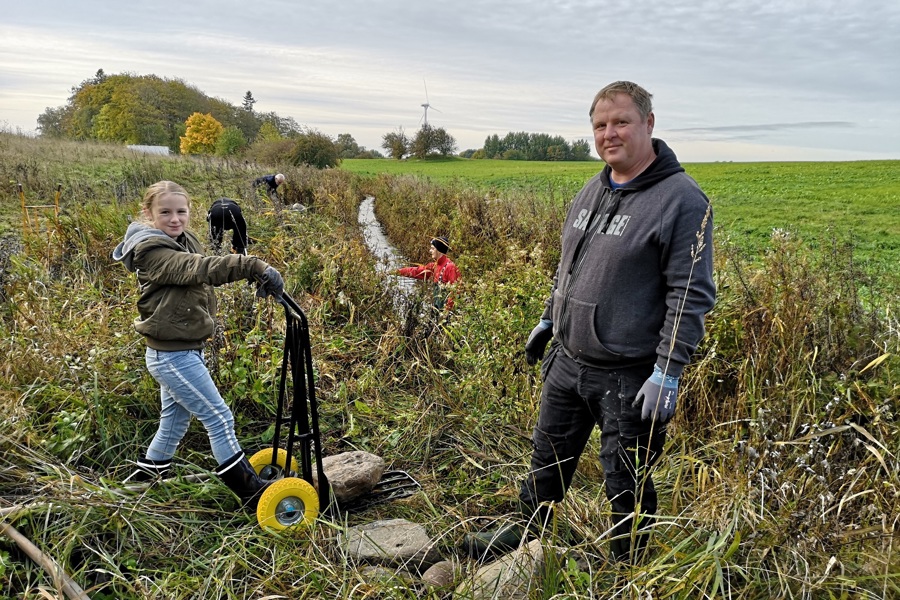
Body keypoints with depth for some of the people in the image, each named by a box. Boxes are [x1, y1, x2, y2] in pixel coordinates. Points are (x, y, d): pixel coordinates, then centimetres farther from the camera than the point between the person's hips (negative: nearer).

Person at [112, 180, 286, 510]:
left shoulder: (185, 239, 10)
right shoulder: (154, 253, -22)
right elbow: (202, 269, -37)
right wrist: (254, 266, -48)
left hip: (182, 351, 10)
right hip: (173, 357, -10)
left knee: (174, 422, 23)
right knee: (220, 419, -4)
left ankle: (144, 477, 42)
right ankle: (251, 492, 6)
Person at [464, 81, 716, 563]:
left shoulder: (682, 199, -15)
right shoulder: (592, 190, 9)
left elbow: (691, 295, -18)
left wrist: (668, 372, -21)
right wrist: (548, 319, 22)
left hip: (630, 375, -7)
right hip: (566, 361, 7)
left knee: (627, 486, 10)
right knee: (547, 460, 22)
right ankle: (526, 534, 44)